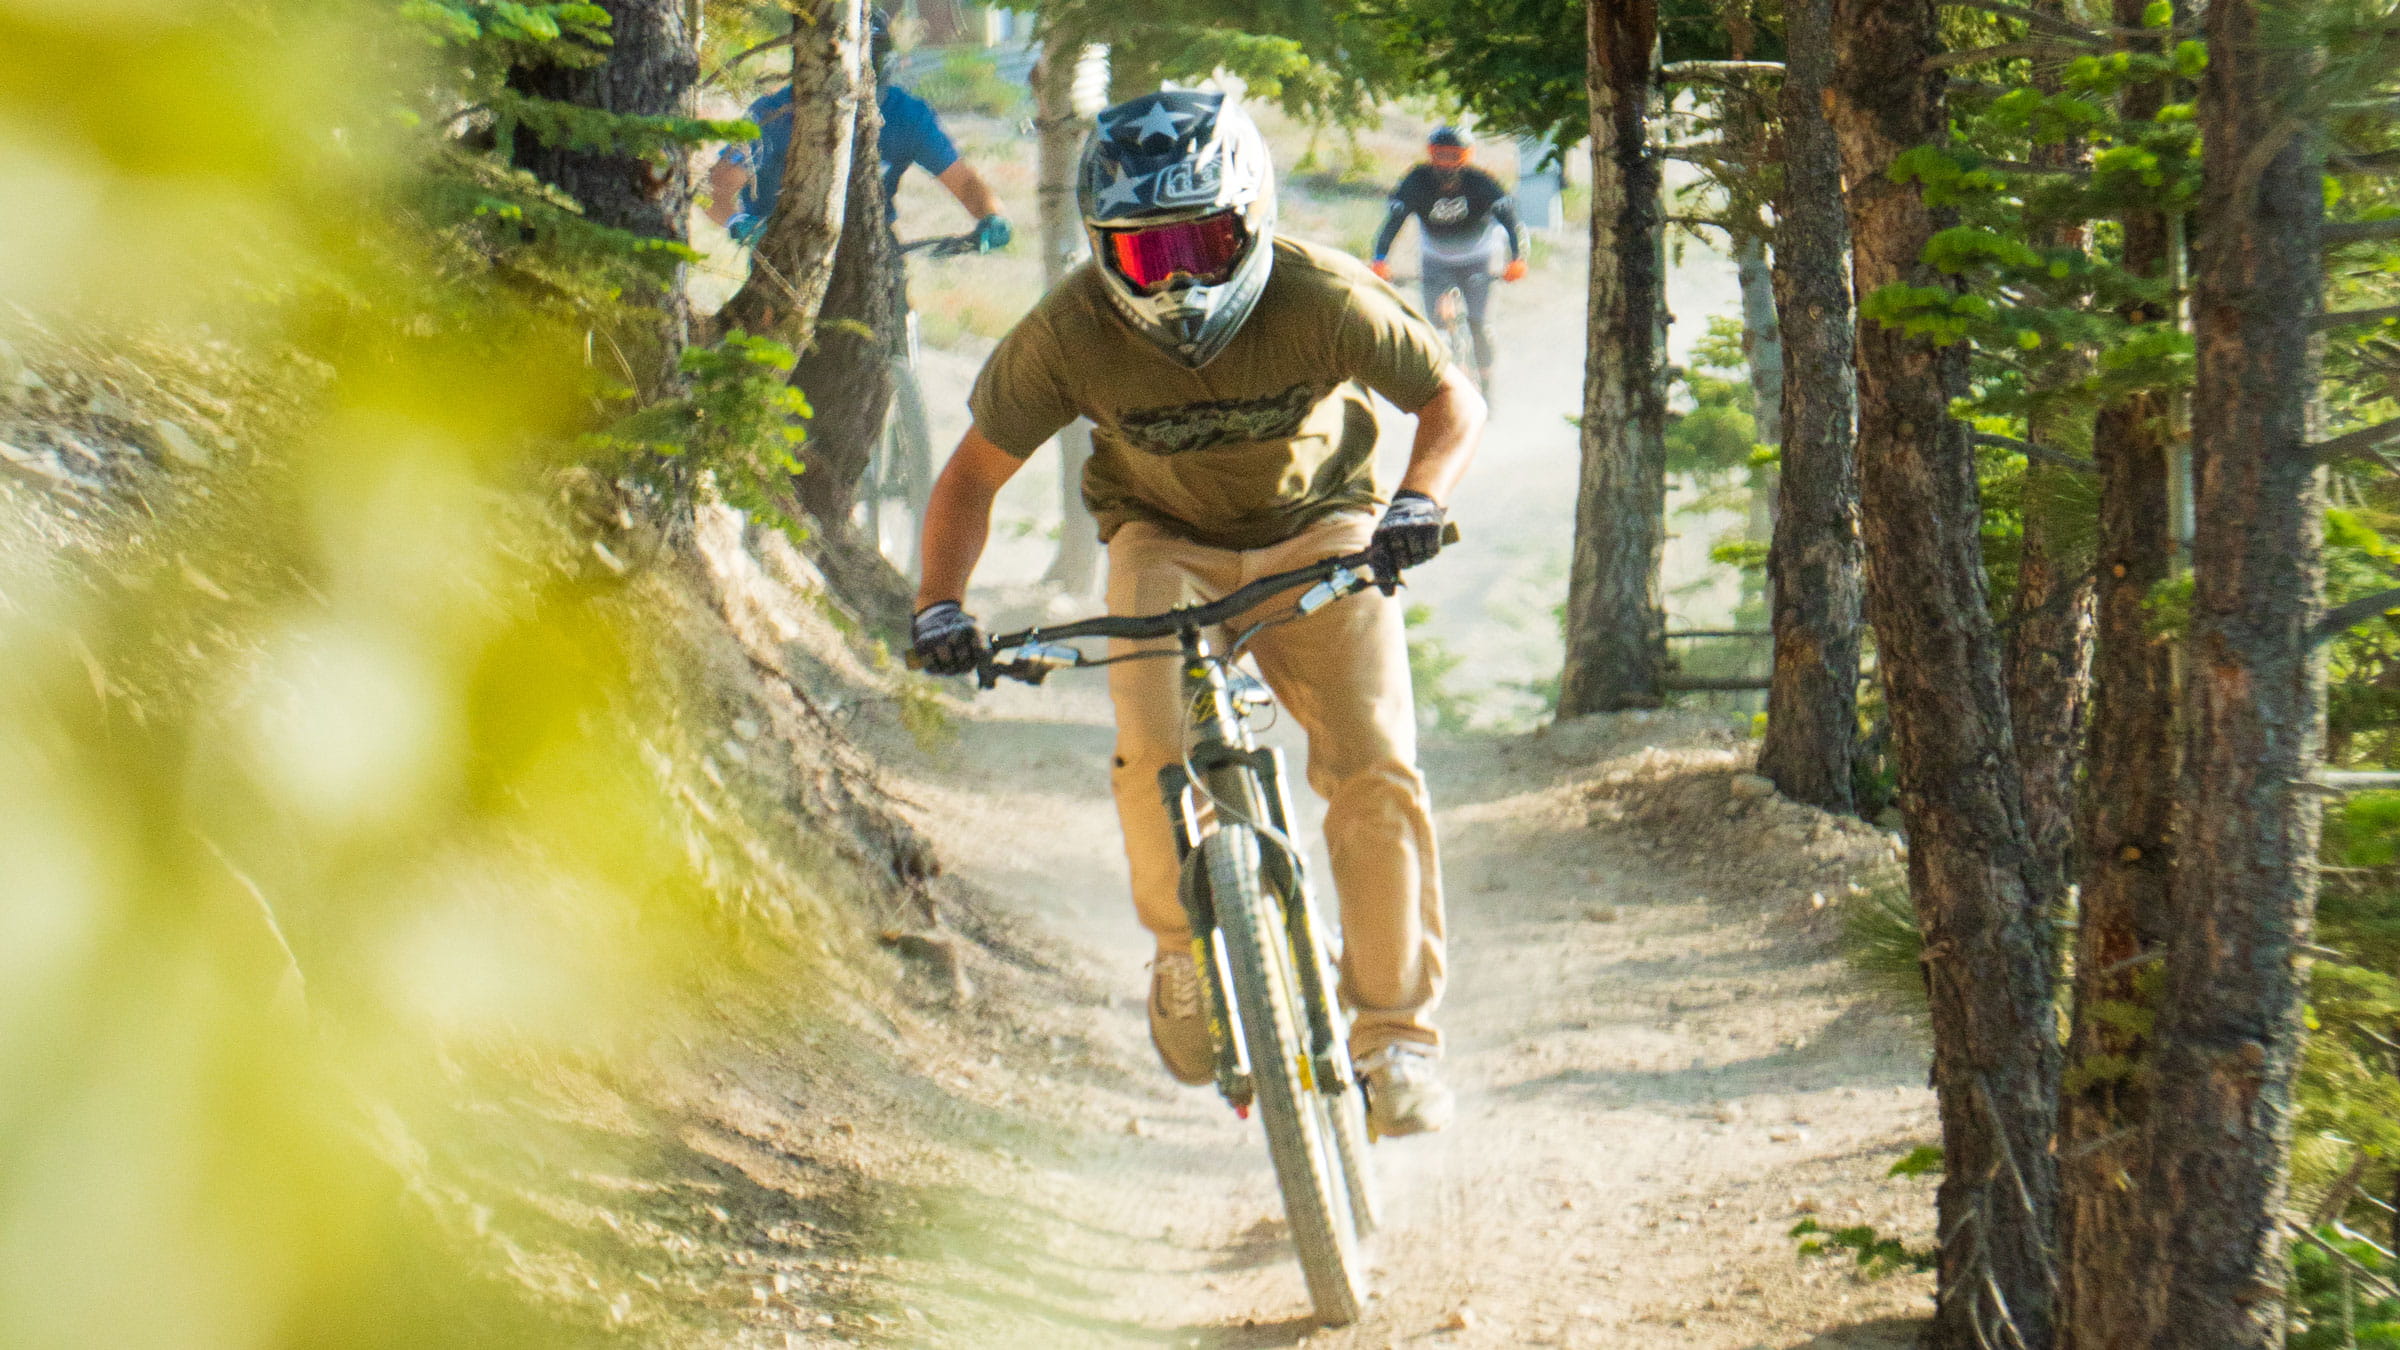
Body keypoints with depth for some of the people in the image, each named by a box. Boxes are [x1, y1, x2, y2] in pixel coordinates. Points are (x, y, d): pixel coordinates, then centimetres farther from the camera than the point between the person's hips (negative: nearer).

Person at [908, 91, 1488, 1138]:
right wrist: (939, 608, -26)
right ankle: (1186, 953, 4)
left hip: (1316, 531, 0)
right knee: (1154, 754, -24)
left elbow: (1453, 400, -15)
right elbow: (975, 473, -13)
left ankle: (1398, 1034, -3)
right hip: (1165, 540, 1)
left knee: (1375, 767, -17)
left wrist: (1417, 501, -34)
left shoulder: (1321, 300, -28)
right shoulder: (1070, 334, -25)